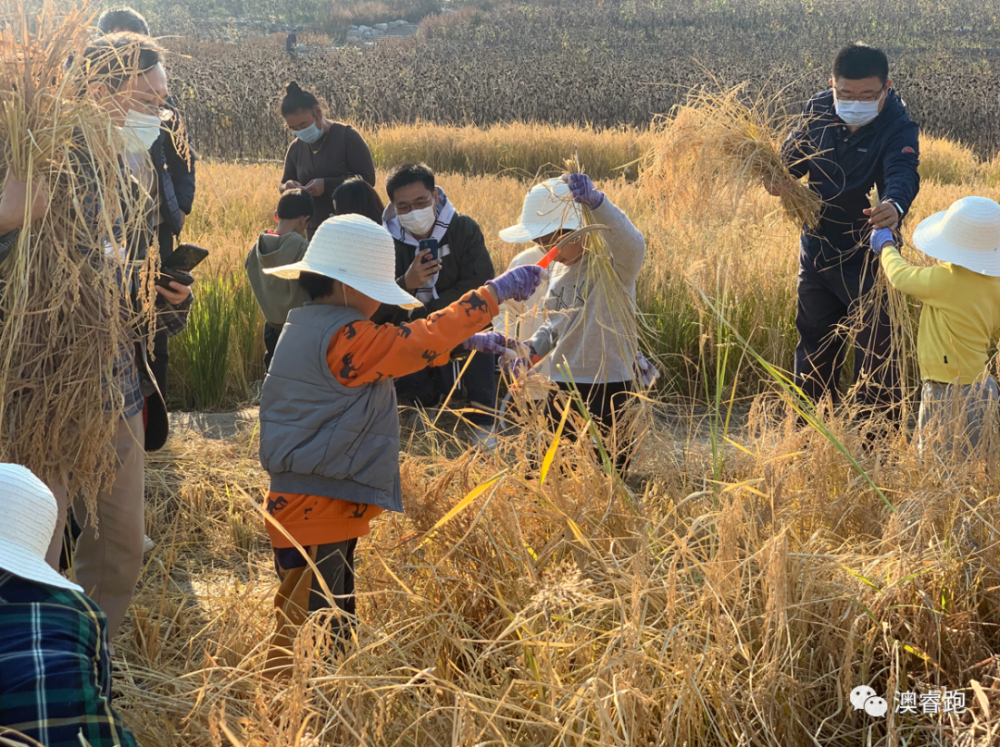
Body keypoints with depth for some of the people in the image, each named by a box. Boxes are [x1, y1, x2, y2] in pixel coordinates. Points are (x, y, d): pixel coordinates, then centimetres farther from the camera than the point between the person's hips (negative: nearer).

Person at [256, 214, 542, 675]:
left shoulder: (311, 327, 12)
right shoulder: (342, 338, -20)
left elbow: (397, 348, 19)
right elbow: (418, 343, -22)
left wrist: (466, 340, 13)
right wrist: (495, 292, -15)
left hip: (320, 504, 11)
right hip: (317, 512, -11)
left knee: (333, 625, 18)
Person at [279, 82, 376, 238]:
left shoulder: (347, 137, -7)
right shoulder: (296, 148, 9)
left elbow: (367, 178, -12)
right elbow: (283, 185, 19)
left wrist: (326, 185, -22)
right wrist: (288, 187, -7)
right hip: (314, 230, 5)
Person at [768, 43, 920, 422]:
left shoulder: (898, 128, -20)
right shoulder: (818, 110, -6)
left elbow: (903, 174, -37)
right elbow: (795, 154, 7)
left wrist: (895, 205, -61)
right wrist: (780, 176, -17)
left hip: (867, 256, -5)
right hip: (817, 249, 5)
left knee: (874, 348, 0)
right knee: (814, 339, 17)